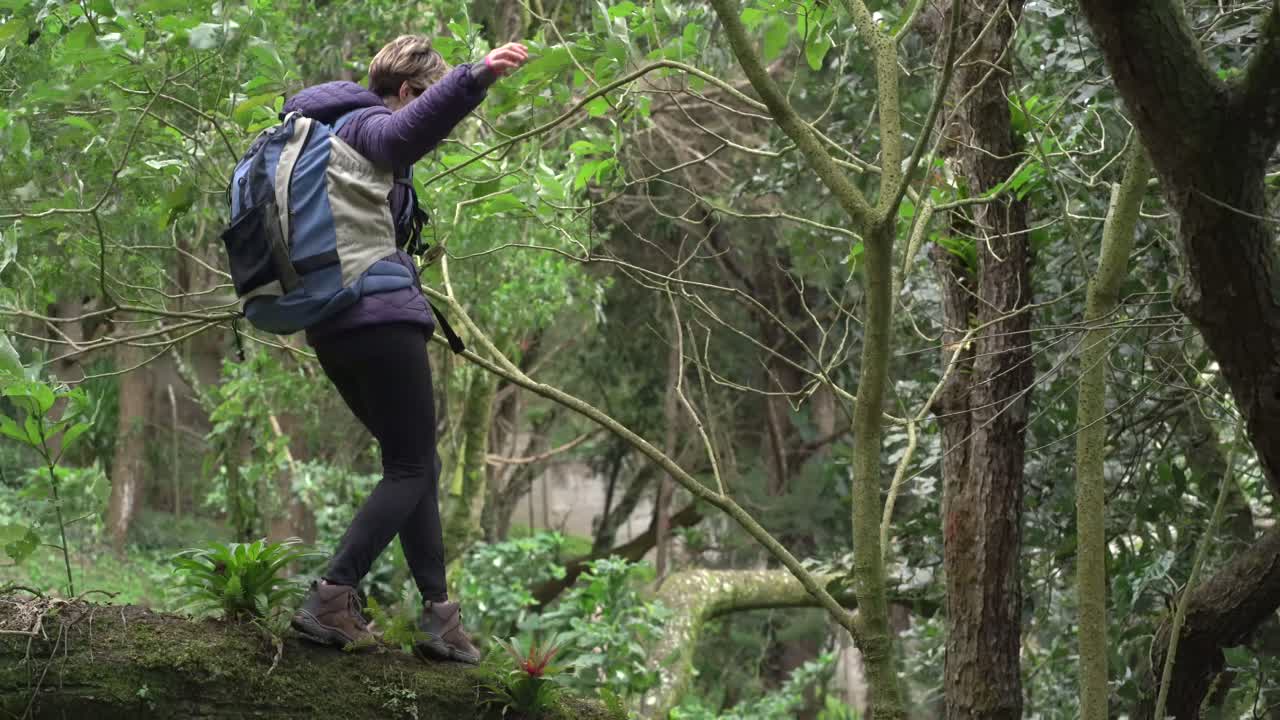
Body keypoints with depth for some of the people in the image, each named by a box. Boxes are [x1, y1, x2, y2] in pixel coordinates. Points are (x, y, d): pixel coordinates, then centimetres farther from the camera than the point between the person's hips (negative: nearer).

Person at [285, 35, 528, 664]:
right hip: (382, 318, -10)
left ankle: (438, 615, 11)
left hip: (329, 328, 10)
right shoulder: (368, 126, -7)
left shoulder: (319, 134, 23)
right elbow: (410, 129, -32)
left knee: (416, 464, 15)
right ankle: (331, 599, -13)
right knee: (410, 469, -3)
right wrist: (475, 79, -48)